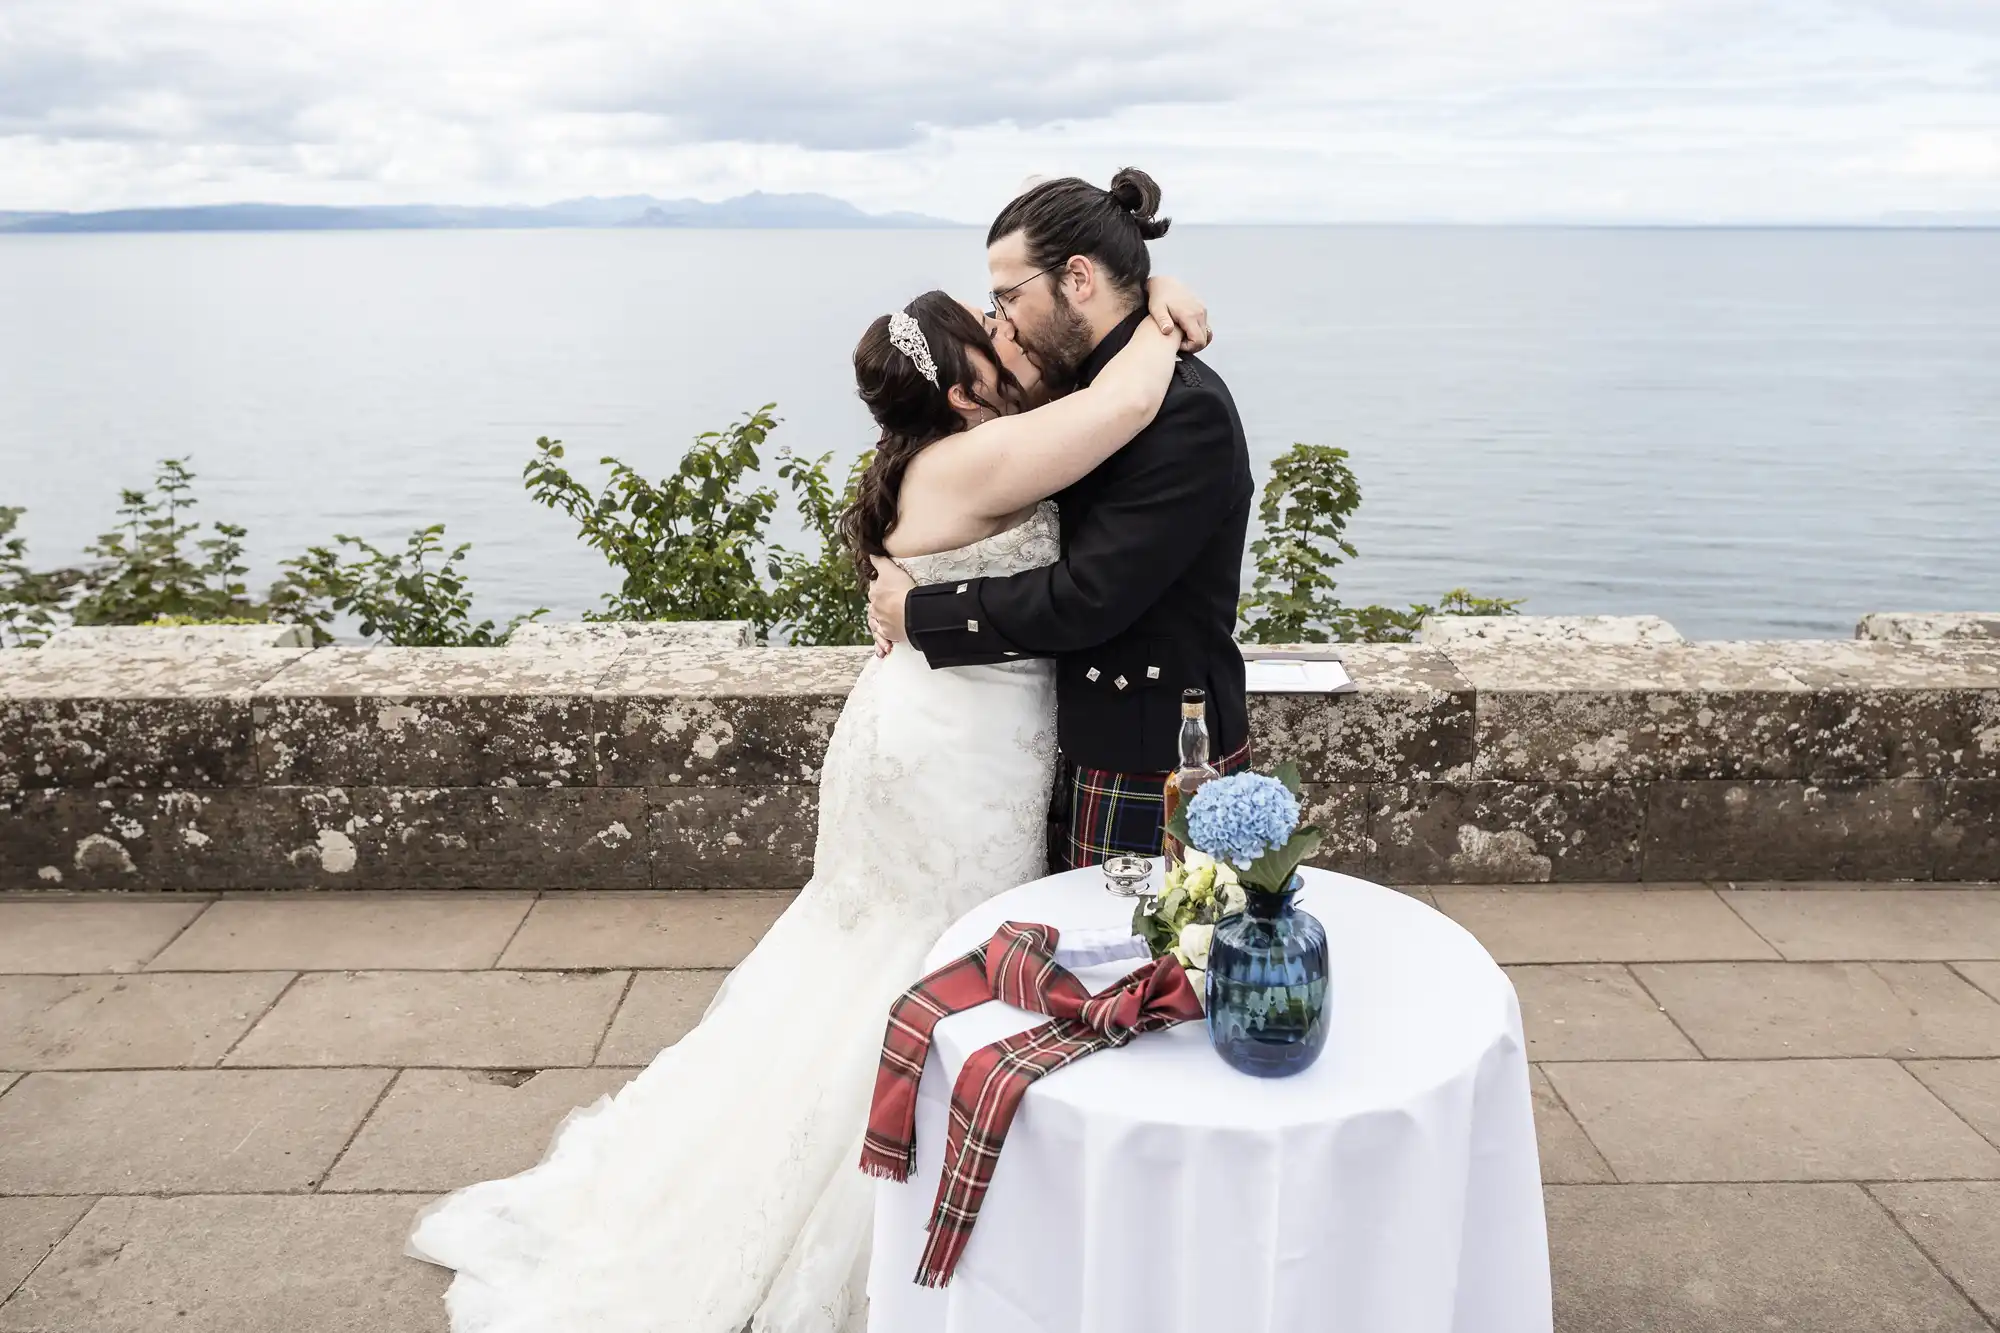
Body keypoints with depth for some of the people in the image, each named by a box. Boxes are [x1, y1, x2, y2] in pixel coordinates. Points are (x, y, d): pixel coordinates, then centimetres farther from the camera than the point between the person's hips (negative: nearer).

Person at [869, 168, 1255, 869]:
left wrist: (917, 615, -12)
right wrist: (913, 601, -2)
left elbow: (1086, 598, -24)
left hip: (1153, 766, -8)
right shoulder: (1090, 386, 8)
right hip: (1088, 742, 8)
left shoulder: (1189, 412, -21)